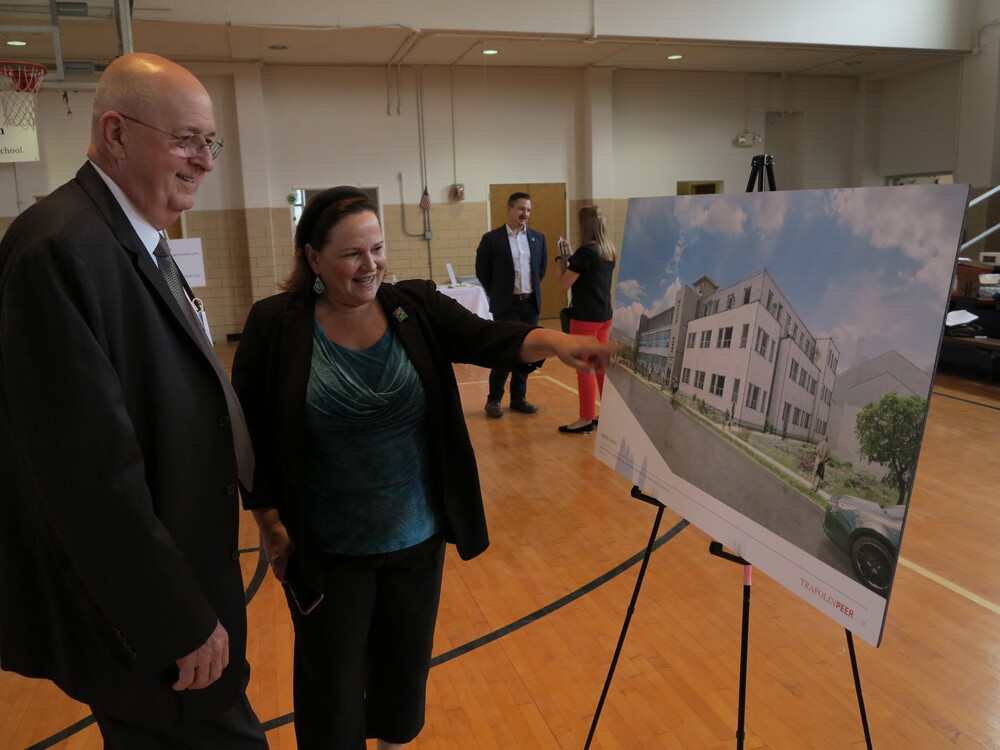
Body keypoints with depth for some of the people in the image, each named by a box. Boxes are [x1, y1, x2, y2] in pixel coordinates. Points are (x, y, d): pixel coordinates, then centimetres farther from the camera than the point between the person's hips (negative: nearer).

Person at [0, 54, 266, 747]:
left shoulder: (134, 241, 7)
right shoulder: (63, 247, -24)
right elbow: (91, 469, -27)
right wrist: (181, 622, -21)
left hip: (169, 581, 9)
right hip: (135, 605, -9)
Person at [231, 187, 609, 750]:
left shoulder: (418, 308, -4)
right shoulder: (275, 325, -10)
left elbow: (490, 339, -17)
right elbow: (251, 435, -6)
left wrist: (554, 341, -36)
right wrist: (273, 527, -7)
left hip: (417, 536, 3)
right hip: (326, 551, -2)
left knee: (407, 661, 21)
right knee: (333, 679, 12)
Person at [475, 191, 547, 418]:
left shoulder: (538, 238, 7)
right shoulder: (491, 239, -6)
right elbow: (482, 271, 1)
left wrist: (534, 288, 15)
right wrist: (497, 294, 4)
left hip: (531, 303, 4)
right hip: (507, 305, -4)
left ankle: (518, 397, 19)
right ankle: (494, 400, 9)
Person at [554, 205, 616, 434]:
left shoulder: (586, 251, -17)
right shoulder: (609, 251, 7)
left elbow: (564, 285, -13)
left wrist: (560, 262, 2)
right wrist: (572, 259, 11)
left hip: (586, 317, -8)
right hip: (604, 315, 8)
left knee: (585, 368, 0)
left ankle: (586, 420, 7)